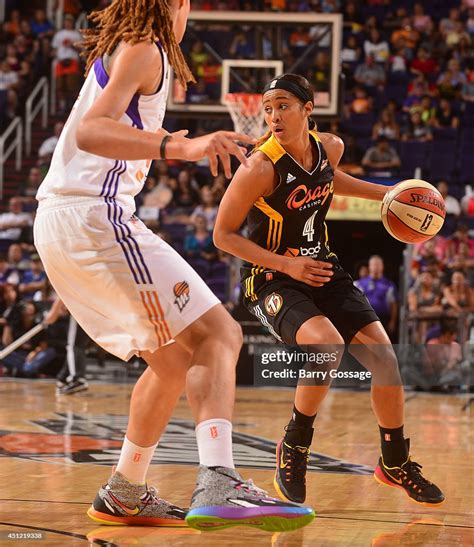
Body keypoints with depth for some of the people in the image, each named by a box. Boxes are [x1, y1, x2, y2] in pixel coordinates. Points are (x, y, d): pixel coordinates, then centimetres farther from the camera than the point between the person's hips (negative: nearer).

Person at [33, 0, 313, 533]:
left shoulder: (114, 51, 26)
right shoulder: (144, 49, -3)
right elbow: (90, 131, -21)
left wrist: (163, 143, 52)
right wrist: (181, 147, -33)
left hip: (57, 223, 10)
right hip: (93, 214, -10)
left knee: (174, 358, 19)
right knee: (216, 334, -17)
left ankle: (124, 495, 22)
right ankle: (218, 485, -35)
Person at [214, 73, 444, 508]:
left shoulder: (330, 147, -4)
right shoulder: (260, 167, -22)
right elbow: (224, 235, -15)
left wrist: (384, 193, 17)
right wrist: (287, 264, -22)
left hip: (322, 268, 6)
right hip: (271, 279, -6)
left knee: (384, 357, -1)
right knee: (327, 345, -32)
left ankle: (395, 463, 20)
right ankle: (293, 449, -9)